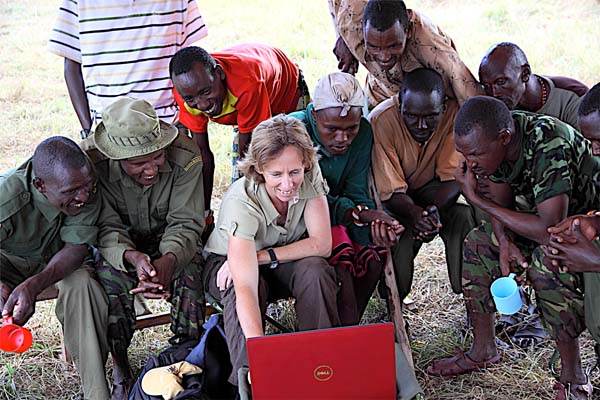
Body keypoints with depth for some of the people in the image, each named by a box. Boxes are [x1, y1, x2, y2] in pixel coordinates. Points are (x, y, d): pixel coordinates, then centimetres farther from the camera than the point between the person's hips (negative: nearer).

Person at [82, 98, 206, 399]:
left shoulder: (185, 156, -23)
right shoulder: (91, 162, -25)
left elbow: (185, 223, -20)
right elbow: (106, 227, -22)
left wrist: (169, 260, -42)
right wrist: (131, 257, -45)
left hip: (170, 241, 1)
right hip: (119, 245, -1)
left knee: (189, 271, -31)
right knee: (110, 277, -33)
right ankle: (120, 369, -19)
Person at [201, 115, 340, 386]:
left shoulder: (310, 176, -23)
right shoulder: (242, 201, -34)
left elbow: (321, 244, -22)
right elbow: (245, 288, -44)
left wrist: (262, 257, -28)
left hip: (282, 262, 3)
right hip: (225, 262, -3)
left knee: (315, 269, -29)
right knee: (243, 282, -37)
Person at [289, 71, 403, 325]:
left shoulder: (363, 133, -11)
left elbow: (356, 194, -11)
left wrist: (375, 227, -32)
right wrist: (361, 213, -35)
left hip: (333, 214, 5)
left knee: (373, 256, -17)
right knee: (341, 258, -28)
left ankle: (348, 326, 0)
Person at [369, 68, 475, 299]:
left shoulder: (454, 113, -22)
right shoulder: (382, 120, -29)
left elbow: (454, 177, -17)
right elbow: (391, 192, -25)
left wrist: (434, 209, -38)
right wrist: (415, 214, -47)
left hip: (430, 188, 3)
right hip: (391, 197, -2)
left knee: (464, 216, -25)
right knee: (400, 231, -31)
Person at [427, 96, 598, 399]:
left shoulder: (550, 147, -37)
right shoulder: (495, 137, -14)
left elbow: (549, 231, -41)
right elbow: (502, 195, -1)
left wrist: (477, 198, -34)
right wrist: (504, 242, -21)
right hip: (549, 215, 8)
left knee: (548, 263, -33)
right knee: (478, 242, -4)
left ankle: (573, 376, -17)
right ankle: (483, 349, 8)